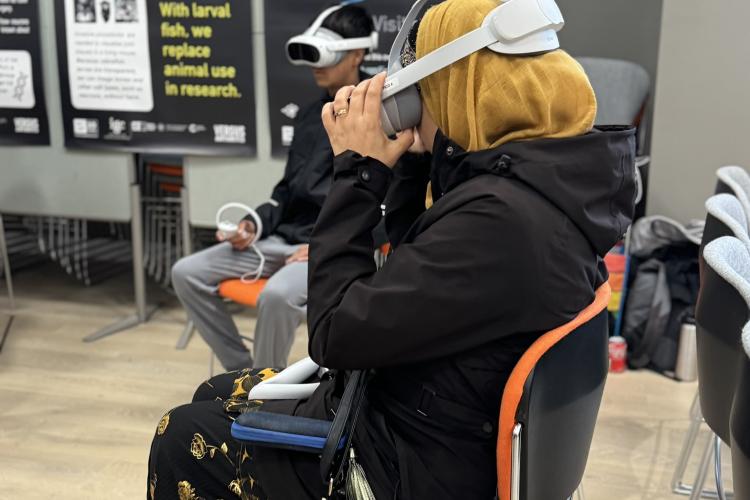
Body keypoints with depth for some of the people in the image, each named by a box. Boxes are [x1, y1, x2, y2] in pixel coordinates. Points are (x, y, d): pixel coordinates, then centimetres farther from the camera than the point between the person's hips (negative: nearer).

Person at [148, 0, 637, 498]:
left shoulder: (501, 216, -32)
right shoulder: (540, 176, -1)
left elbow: (338, 334, -25)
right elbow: (416, 267, 11)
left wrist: (359, 171, -19)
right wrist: (412, 162, -3)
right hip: (438, 425, 9)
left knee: (184, 439, 5)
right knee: (216, 397, 21)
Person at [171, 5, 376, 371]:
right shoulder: (310, 115, 17)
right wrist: (256, 223, 3)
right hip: (283, 238, 8)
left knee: (277, 295, -37)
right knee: (187, 274, -5)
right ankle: (244, 374, 4)